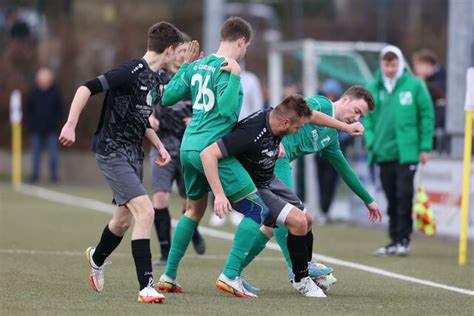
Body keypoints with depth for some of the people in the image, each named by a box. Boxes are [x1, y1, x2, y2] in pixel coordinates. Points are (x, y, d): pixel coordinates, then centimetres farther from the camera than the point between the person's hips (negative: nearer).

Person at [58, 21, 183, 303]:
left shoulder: (156, 79, 10)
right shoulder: (132, 72, -19)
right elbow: (87, 89, -23)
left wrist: (159, 146, 12)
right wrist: (71, 125, -29)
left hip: (134, 152, 9)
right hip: (113, 151, -9)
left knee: (125, 219, 21)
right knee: (145, 211, -20)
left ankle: (97, 258, 51)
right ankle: (146, 287, -19)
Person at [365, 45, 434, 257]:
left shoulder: (414, 85, -2)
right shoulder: (373, 88, 6)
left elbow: (427, 116, 0)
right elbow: (366, 116, 12)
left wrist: (425, 147, -3)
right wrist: (370, 140, -2)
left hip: (407, 151, -3)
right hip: (383, 152, 3)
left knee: (404, 195, -8)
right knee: (391, 198, 9)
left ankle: (404, 239, -1)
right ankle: (394, 240, 15)